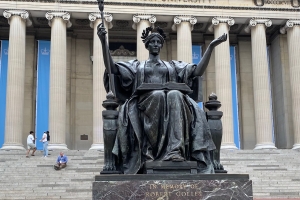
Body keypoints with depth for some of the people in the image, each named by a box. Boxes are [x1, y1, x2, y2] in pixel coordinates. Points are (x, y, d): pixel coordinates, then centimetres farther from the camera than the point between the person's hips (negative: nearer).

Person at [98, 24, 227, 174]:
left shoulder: (173, 65, 30)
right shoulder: (137, 65, 28)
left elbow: (198, 71, 17)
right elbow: (112, 69, 14)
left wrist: (211, 46, 10)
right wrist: (104, 42, 2)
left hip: (173, 98, 1)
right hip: (146, 102, -1)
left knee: (175, 95, -36)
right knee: (157, 95, -38)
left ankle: (176, 149, -48)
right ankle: (151, 149, -42)